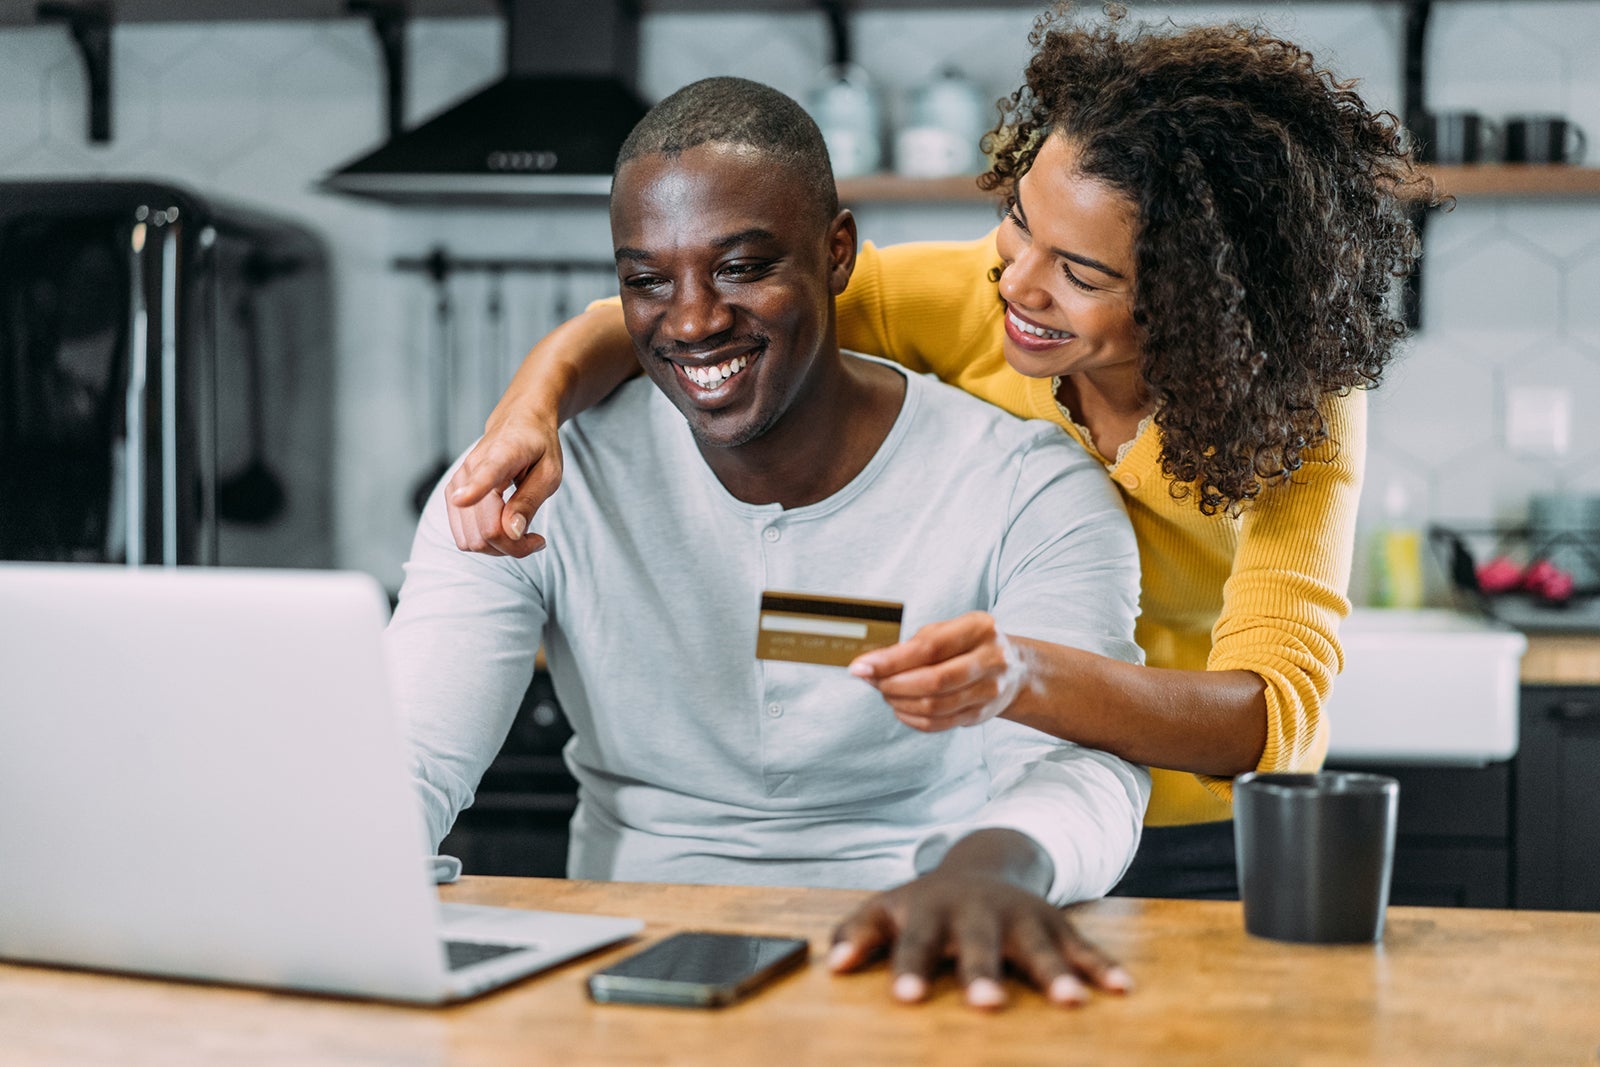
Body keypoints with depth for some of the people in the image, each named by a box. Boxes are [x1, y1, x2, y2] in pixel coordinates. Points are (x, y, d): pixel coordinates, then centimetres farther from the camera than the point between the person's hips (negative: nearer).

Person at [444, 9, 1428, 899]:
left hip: (1209, 857, -1)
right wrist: (541, 395, -37)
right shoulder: (973, 300, -16)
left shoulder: (1300, 409, -21)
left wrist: (1024, 679, -55)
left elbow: (1278, 715, -35)